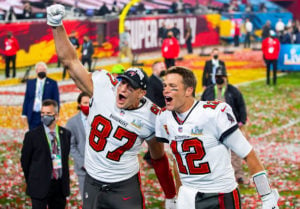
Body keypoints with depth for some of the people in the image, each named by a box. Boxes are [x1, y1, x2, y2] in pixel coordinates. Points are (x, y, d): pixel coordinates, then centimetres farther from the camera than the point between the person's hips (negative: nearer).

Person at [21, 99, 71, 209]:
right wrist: (31, 182, 6)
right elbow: (25, 160, 1)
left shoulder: (65, 134, 6)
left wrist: (65, 179, 12)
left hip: (60, 186, 4)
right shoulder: (32, 135, -6)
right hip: (40, 187, -4)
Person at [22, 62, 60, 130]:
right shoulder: (30, 83, 11)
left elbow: (56, 101, 1)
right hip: (33, 116, 3)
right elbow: (26, 99, 11)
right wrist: (24, 114, 5)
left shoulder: (52, 83, 2)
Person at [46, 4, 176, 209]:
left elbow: (158, 158, 2)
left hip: (125, 186, -2)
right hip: (92, 184, 2)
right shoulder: (103, 86, -11)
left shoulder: (151, 117, -11)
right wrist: (57, 25, -16)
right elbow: (71, 61, -6)